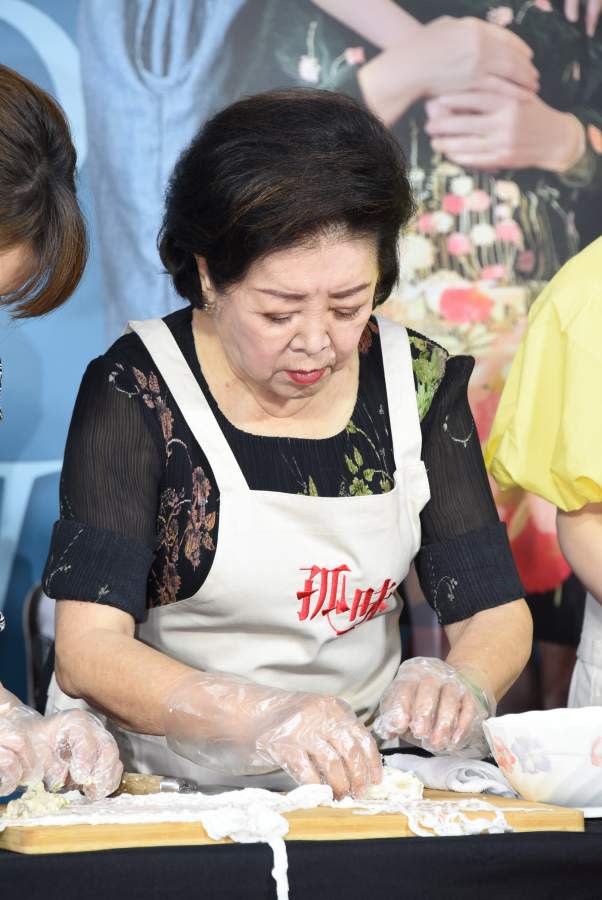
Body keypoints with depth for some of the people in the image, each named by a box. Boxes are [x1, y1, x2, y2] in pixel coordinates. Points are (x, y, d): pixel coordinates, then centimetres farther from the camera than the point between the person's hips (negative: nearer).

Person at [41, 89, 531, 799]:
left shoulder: (417, 380, 1)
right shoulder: (137, 388, -10)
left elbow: (497, 612, 4)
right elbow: (87, 650, -18)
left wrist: (461, 683, -20)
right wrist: (262, 715, -35)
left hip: (354, 777, 5)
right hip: (153, 781, -4)